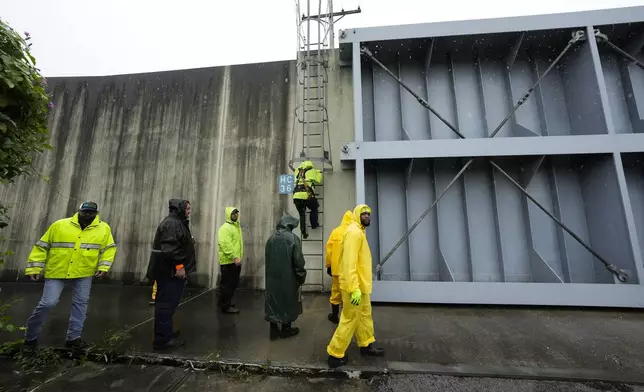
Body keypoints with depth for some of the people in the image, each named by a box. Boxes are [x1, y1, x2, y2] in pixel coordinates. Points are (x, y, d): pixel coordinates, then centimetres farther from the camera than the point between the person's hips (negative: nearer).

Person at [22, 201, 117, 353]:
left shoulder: (103, 228, -2)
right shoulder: (59, 225, -3)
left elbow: (109, 249, 4)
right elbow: (42, 247, 4)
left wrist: (103, 267, -7)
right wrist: (33, 268, 0)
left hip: (84, 274, 1)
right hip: (57, 272, -1)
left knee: (81, 303, 4)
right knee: (47, 303, -3)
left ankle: (73, 338, 16)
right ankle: (30, 337, 24)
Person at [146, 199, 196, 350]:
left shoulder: (177, 222, 17)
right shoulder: (172, 223, -18)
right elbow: (170, 247, -28)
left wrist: (179, 266, 28)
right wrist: (179, 265, -26)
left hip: (170, 270, 11)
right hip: (170, 271, -11)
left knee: (167, 303, 20)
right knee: (167, 303, -4)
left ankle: (165, 332, 33)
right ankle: (162, 339, 5)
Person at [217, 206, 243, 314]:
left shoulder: (237, 226, 16)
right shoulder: (225, 227, -16)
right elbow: (226, 245, -26)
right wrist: (235, 257, -28)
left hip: (235, 261, 10)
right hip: (228, 261, -10)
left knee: (233, 283, 17)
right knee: (228, 284, -1)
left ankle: (223, 302, 32)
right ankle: (226, 306, 12)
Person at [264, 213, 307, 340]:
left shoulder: (271, 239, 1)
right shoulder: (293, 238, -15)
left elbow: (267, 259, 9)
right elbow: (298, 260, -16)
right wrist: (301, 275, -3)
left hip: (272, 277, 5)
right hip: (288, 277, -4)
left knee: (273, 300, 13)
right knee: (288, 301, 12)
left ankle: (274, 330, 21)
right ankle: (286, 329, 25)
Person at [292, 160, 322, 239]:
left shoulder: (297, 171, 21)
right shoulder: (312, 171, 9)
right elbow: (318, 180, 16)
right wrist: (319, 172, 35)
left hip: (296, 196, 4)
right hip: (307, 195, -4)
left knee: (302, 214, 17)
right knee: (314, 208, 24)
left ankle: (304, 232, 15)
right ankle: (314, 224, 24)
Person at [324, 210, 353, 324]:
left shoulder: (335, 231, -1)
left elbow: (329, 250, 0)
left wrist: (328, 265, 10)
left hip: (337, 268, 1)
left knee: (336, 291, 14)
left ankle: (335, 316, 27)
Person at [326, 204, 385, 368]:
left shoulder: (360, 231, 13)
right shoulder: (354, 232, -20)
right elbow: (349, 262, -27)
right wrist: (354, 288, -28)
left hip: (361, 284, 10)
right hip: (354, 286, -10)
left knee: (365, 315, 22)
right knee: (350, 319, 2)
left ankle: (366, 345, 40)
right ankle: (335, 354, 16)